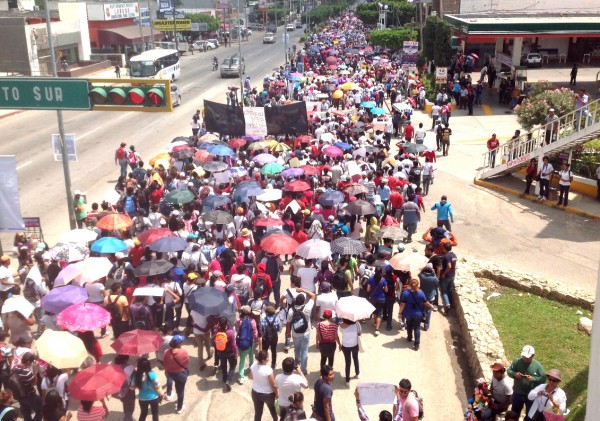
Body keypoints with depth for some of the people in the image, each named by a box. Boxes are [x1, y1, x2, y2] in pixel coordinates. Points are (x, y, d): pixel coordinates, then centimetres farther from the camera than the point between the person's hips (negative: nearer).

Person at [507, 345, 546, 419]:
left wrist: (533, 379, -29)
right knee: (514, 413, 20)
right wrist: (514, 374, -24)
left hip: (531, 395, -2)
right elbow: (509, 371, -2)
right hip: (517, 393, 2)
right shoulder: (517, 361, -7)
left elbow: (543, 378, -12)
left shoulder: (537, 365, -12)